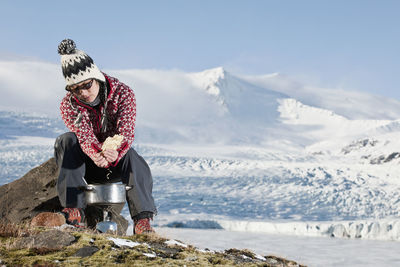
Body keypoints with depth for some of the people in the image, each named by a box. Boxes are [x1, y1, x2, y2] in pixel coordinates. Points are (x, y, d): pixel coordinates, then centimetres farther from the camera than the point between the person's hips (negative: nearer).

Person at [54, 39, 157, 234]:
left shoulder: (123, 93, -13)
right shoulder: (68, 105, -13)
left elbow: (126, 131, -29)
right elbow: (84, 135, -31)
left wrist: (116, 152, -53)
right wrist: (96, 154, -56)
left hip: (115, 165, 0)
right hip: (85, 165, 1)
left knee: (131, 155, -35)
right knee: (66, 141, -29)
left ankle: (142, 220, -45)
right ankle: (73, 210, -40)